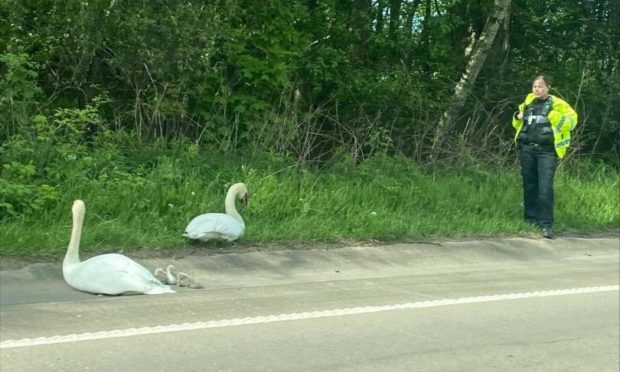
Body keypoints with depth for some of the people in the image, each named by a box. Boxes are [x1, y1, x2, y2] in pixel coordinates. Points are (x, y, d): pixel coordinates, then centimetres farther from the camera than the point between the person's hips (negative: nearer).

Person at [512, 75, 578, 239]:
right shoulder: (528, 103, 16)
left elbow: (572, 120, -2)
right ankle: (531, 219, 22)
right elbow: (518, 125, 28)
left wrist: (557, 118, -17)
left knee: (545, 187, -13)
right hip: (527, 149, 5)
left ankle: (546, 224, -12)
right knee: (529, 185, 10)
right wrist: (518, 118, 6)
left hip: (547, 151, -5)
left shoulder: (557, 104, 1)